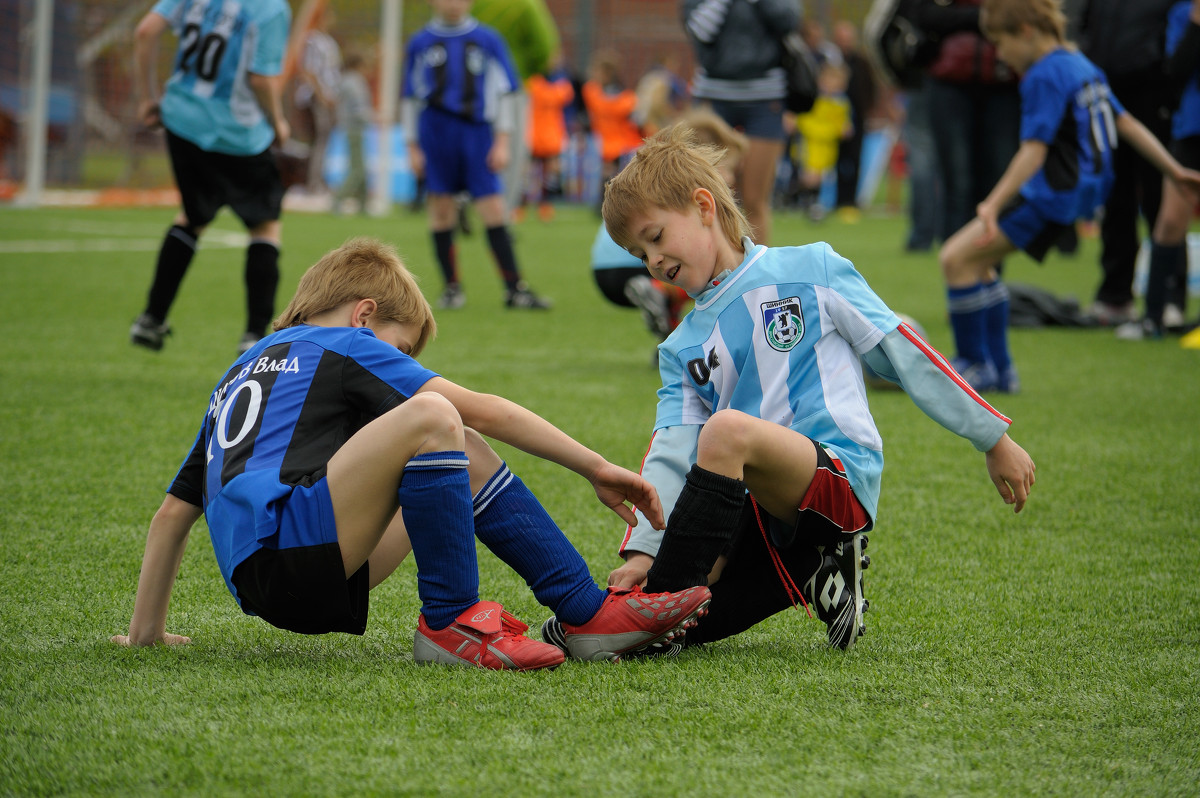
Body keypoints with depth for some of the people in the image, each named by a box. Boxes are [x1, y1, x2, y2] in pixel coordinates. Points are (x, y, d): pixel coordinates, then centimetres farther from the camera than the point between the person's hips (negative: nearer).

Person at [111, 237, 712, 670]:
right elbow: (481, 409, 2)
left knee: (465, 453, 17)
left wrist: (146, 631, 36)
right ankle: (451, 622, -13)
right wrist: (596, 468, 5)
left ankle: (589, 613, 6)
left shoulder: (242, 372, 32)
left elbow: (174, 510, 32)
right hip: (280, 552, -9)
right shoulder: (339, 344, 9)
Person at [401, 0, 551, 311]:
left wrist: (502, 142, 0)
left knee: (493, 209, -6)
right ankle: (451, 287, 10)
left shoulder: (487, 40, 6)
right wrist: (413, 147, 8)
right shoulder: (420, 43, 8)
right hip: (435, 131, 1)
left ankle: (514, 288, -4)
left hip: (477, 131, -1)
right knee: (441, 209, 0)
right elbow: (411, 98, 12)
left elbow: (504, 93, 7)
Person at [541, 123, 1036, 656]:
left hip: (841, 475, -6)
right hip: (760, 512, 6)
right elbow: (672, 452, 5)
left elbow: (905, 354, 6)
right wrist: (643, 550, -12)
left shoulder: (809, 273, 5)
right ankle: (811, 575, 6)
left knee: (727, 428, -33)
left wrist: (994, 439, 7)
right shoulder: (682, 348, 18)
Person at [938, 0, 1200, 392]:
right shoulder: (1081, 66, 14)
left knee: (957, 257, -10)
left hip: (1055, 194, -11)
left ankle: (974, 364, -3)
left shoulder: (1045, 77, -15)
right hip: (1084, 188, 11)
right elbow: (1127, 124, 17)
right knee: (977, 261, 17)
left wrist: (993, 205, -29)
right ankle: (999, 370, 19)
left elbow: (1034, 151, -23)